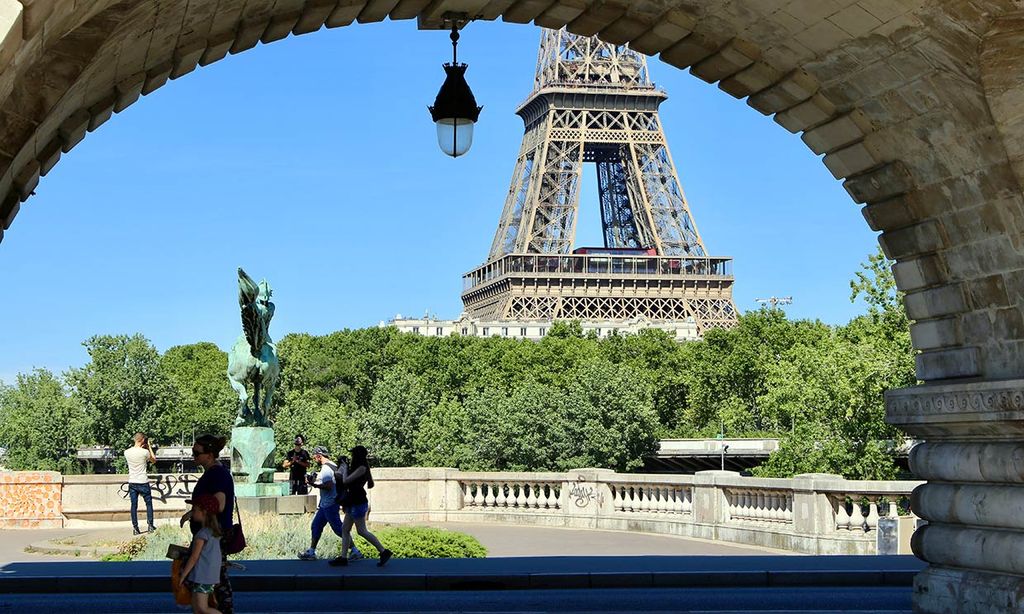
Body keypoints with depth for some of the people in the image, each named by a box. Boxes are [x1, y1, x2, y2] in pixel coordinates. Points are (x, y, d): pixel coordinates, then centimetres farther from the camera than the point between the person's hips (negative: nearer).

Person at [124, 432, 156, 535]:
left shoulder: (127, 452, -2)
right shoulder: (145, 452, -13)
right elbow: (154, 460, 6)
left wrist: (140, 448, 17)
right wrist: (149, 447, 8)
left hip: (132, 483, 3)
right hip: (143, 483, -3)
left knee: (134, 505, 6)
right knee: (149, 503, 13)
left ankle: (135, 528, 5)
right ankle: (150, 525, 14)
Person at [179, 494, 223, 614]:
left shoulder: (202, 534, -16)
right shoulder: (215, 530, 9)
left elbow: (194, 557, -16)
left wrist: (182, 577, -12)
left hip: (202, 576, -9)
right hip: (211, 576, 9)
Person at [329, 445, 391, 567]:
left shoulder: (361, 468, -15)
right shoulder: (360, 467, 14)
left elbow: (346, 481, -19)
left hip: (358, 502, -10)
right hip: (353, 502, 10)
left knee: (362, 531, -8)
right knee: (345, 529, 9)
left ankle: (384, 552, -5)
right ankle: (343, 557, 9)